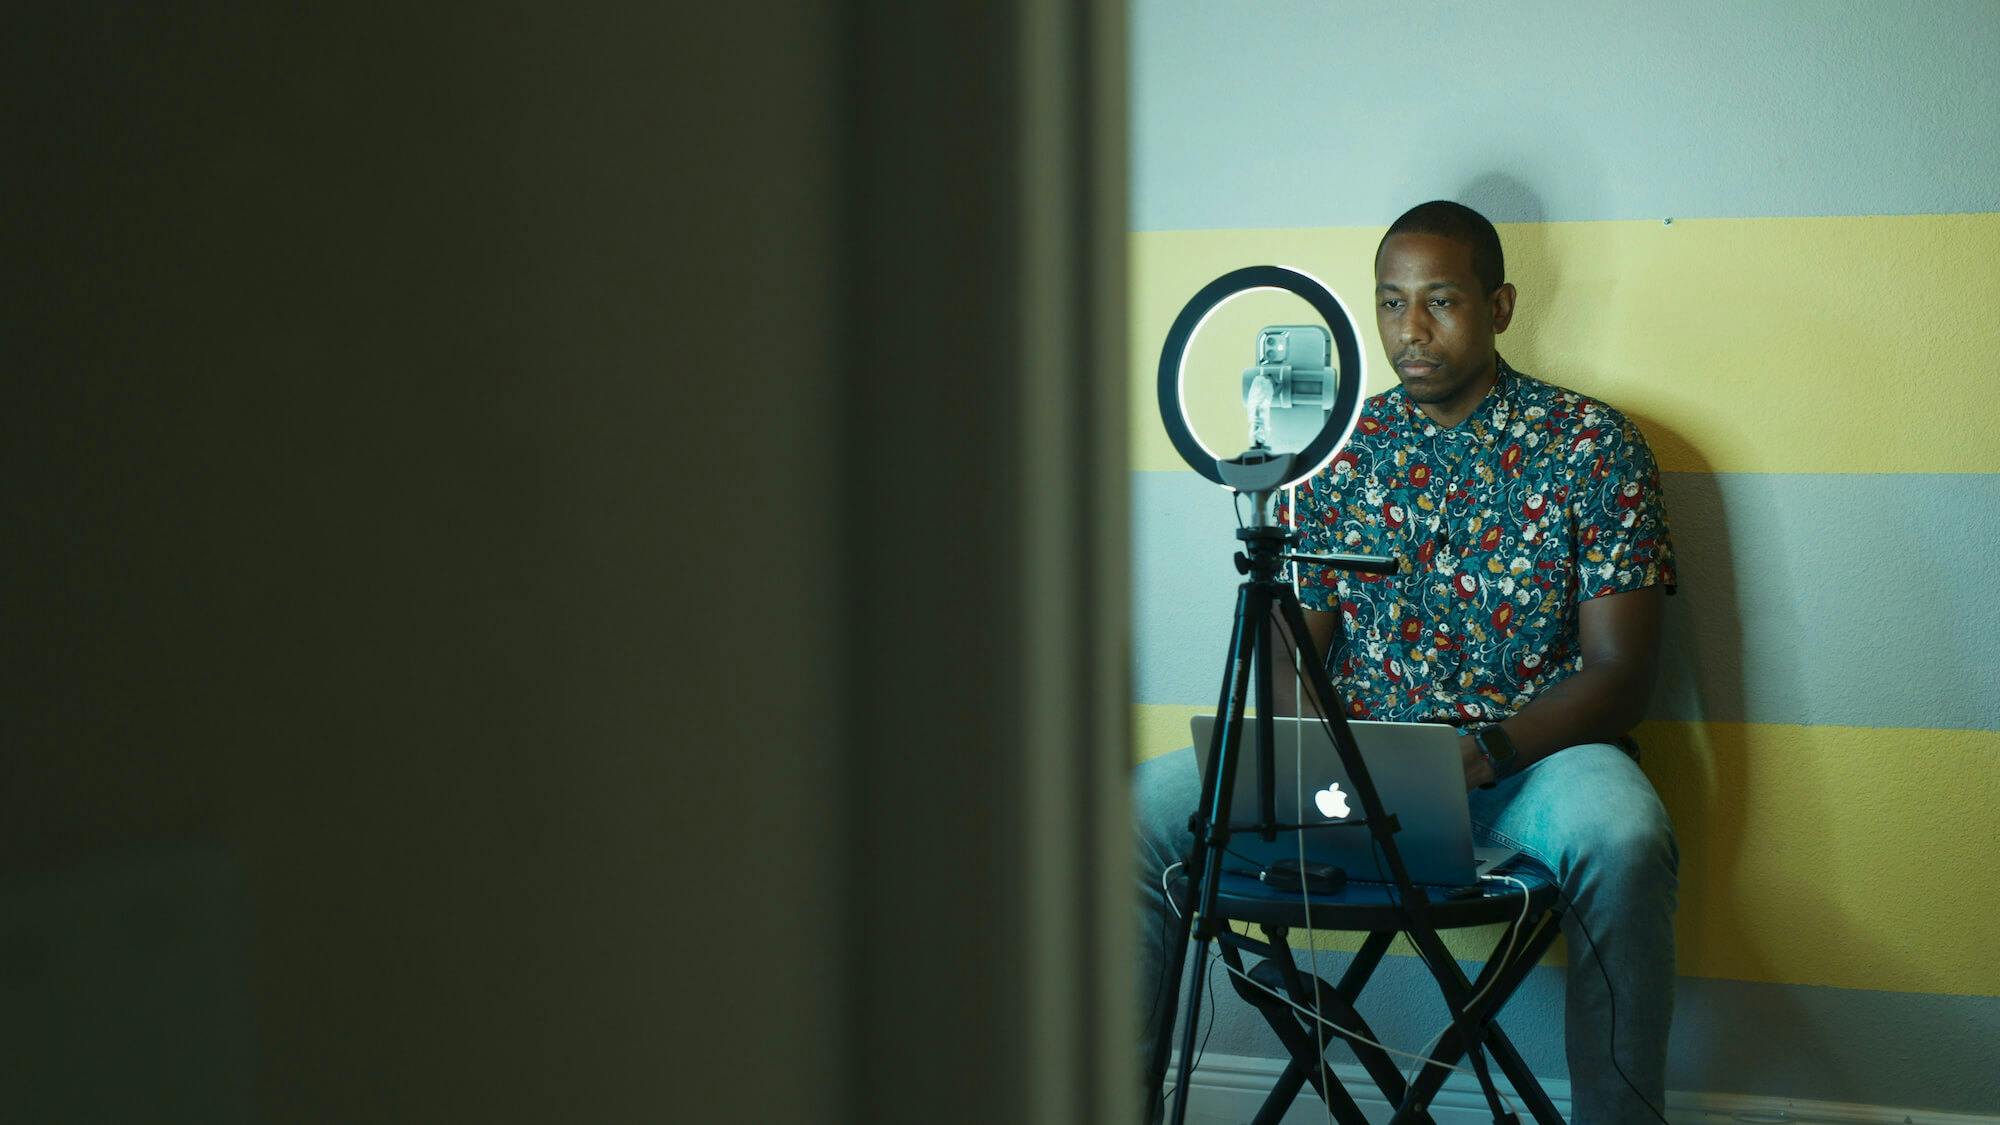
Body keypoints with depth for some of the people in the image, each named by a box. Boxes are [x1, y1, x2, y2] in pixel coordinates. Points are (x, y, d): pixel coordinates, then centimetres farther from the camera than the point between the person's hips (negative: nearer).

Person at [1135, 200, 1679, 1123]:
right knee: (1143, 805, -17)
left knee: (1622, 840, -38)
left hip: (1532, 753, -3)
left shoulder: (1590, 445, -1)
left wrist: (1481, 755, -22)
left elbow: (1619, 671, -6)